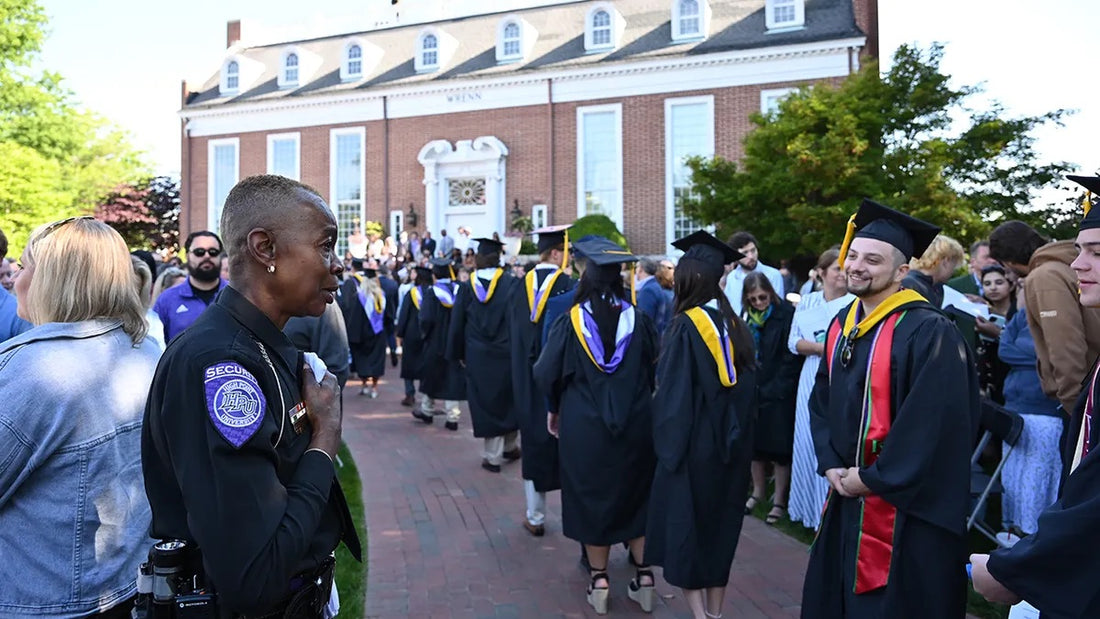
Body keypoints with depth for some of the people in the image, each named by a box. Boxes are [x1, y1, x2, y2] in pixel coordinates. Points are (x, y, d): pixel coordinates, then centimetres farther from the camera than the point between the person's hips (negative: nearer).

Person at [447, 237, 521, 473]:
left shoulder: (467, 287, -2)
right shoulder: (511, 284, -7)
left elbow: (456, 324, 3)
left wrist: (459, 354, 13)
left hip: (478, 356, 0)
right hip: (506, 353, 0)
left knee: (486, 403, 7)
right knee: (508, 400, 17)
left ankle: (492, 456, 9)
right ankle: (509, 446, 30)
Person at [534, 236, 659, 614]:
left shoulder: (571, 321, -10)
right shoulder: (638, 320, -5)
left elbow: (548, 372, -3)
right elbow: (654, 370, 7)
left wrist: (553, 409, 14)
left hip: (584, 426, -2)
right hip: (635, 424, 2)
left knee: (591, 498, 11)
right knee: (635, 496, 16)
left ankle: (599, 581, 17)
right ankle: (644, 575, 16)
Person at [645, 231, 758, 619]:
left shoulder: (686, 325, -16)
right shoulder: (735, 324, 3)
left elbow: (673, 394, -17)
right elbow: (749, 388, 8)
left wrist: (668, 446, -9)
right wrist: (738, 435, 16)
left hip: (693, 444, -6)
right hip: (731, 445, 6)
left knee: (685, 528, 6)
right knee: (719, 527, 16)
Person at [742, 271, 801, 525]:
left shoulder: (787, 314, -12)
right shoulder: (747, 317, 6)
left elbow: (793, 357, -13)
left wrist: (774, 388, -15)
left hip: (779, 393, -5)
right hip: (753, 390, 6)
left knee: (778, 447, 0)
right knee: (756, 442, 13)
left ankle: (780, 501, 11)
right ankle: (758, 491, 28)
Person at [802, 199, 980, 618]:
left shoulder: (928, 332, -18)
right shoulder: (841, 326, 7)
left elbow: (933, 422, -23)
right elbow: (822, 400, 11)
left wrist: (873, 478, -17)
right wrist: (831, 465, -2)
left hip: (905, 504, -7)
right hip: (846, 495, 8)